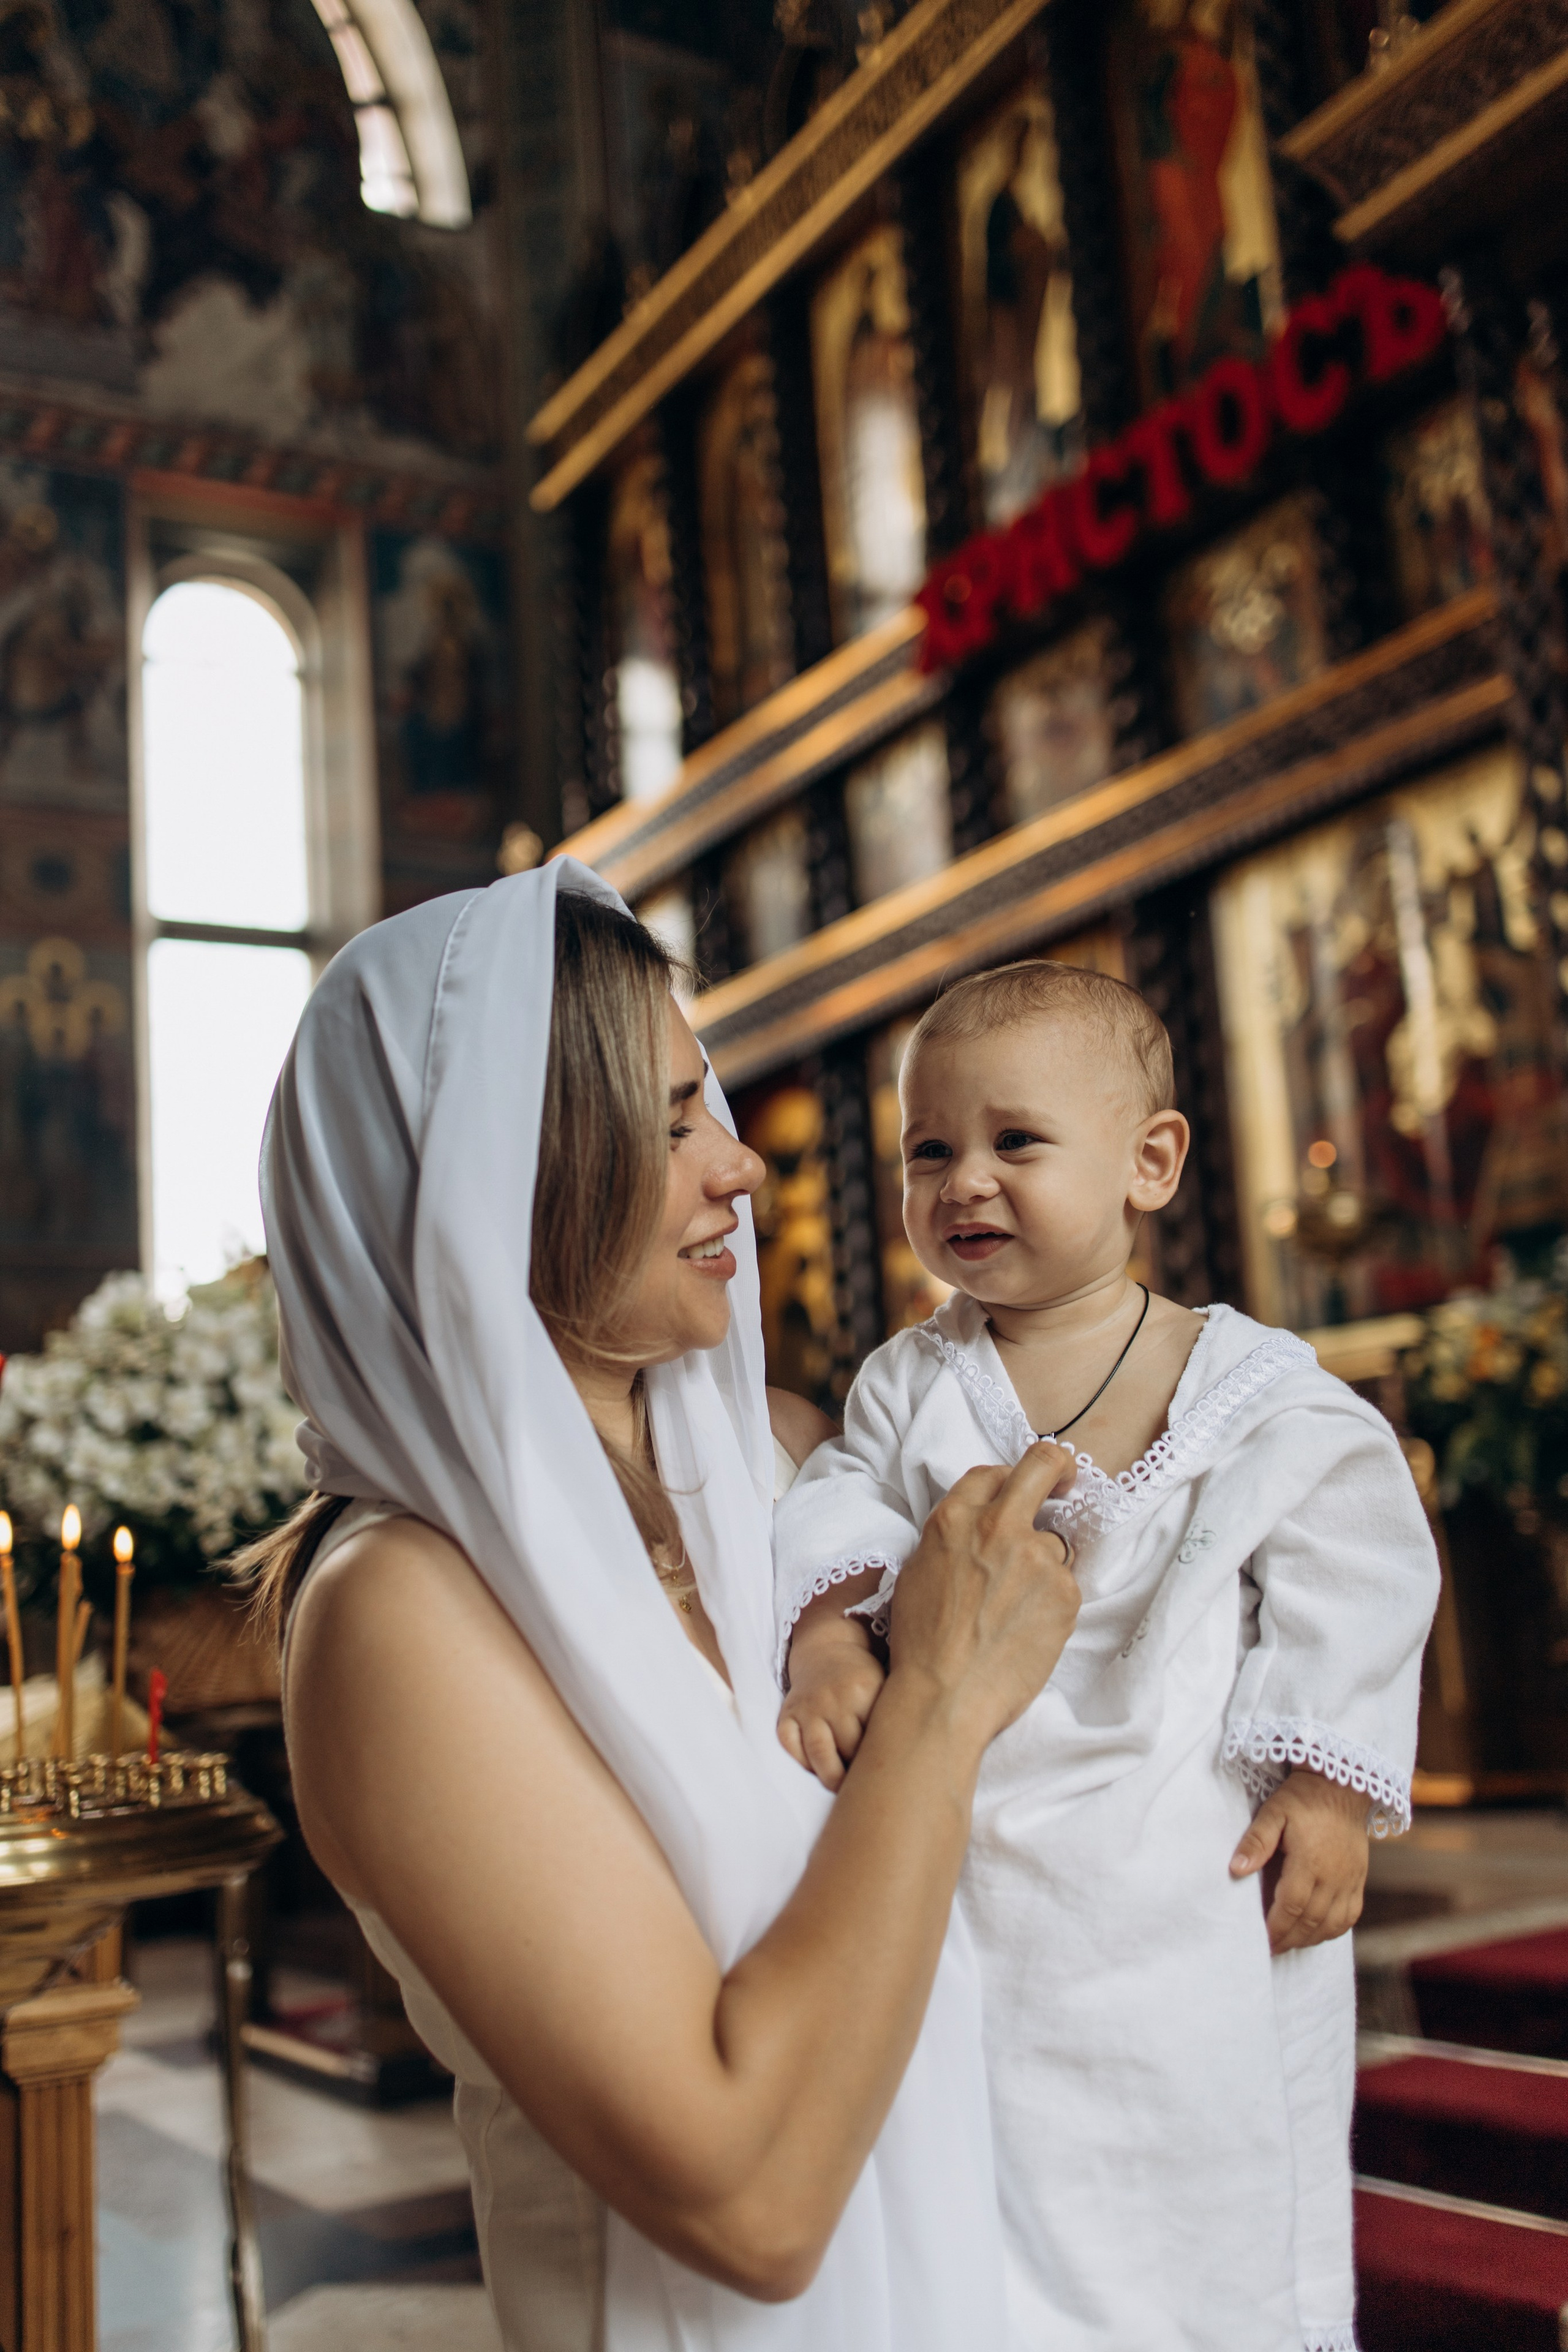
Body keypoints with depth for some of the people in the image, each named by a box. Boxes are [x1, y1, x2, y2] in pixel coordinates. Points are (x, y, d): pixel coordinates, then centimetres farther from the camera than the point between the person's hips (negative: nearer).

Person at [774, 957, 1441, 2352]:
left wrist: (1325, 1787, -7)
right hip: (970, 1857, 2)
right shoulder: (912, 1382, 3)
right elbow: (840, 1515, -1)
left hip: (1191, 1875, -2)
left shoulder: (1251, 1390, -6)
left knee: (1218, 2185, 12)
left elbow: (1351, 1585, -3)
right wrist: (824, 1643, -20)